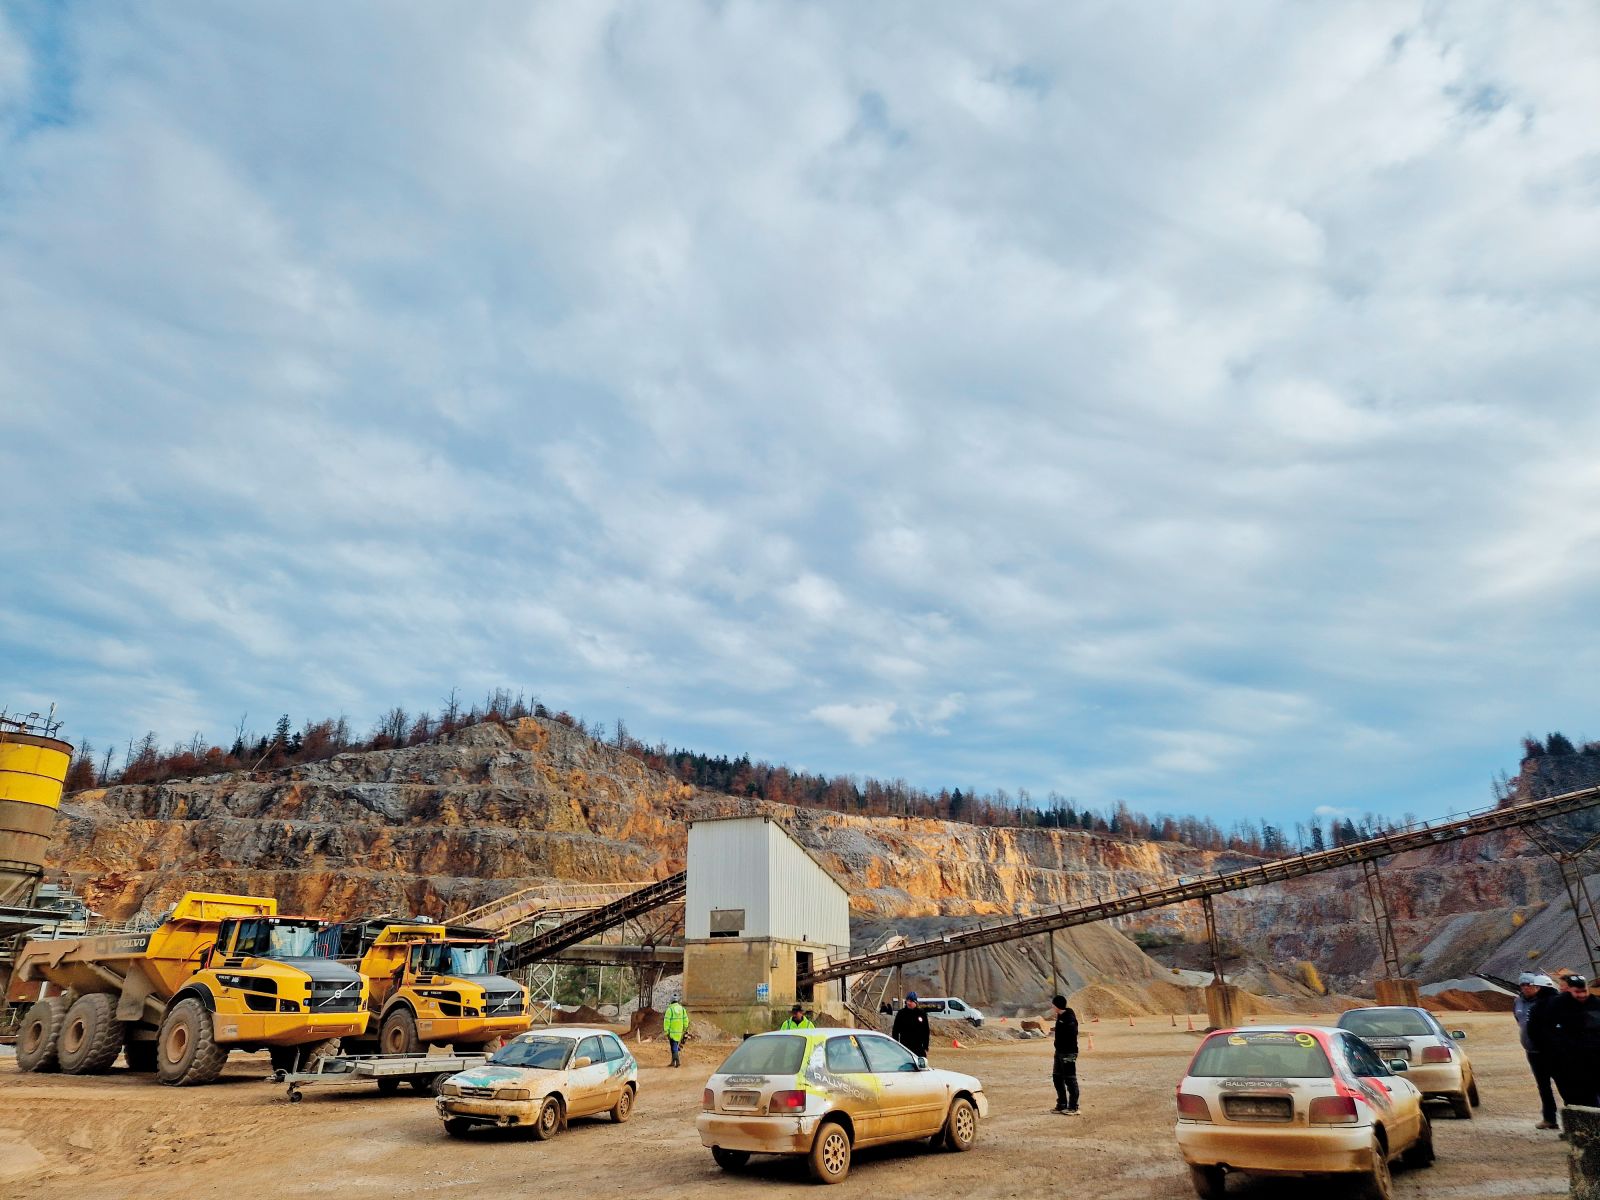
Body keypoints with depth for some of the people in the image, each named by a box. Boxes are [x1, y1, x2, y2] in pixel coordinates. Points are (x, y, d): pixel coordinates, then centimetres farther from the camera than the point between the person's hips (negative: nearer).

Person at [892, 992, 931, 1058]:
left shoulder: (922, 1013, 1)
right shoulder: (901, 1013, -2)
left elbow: (926, 1032, 5)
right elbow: (895, 1031, 1)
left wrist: (925, 1048, 2)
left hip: (919, 1047, 1)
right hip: (905, 1048, -1)